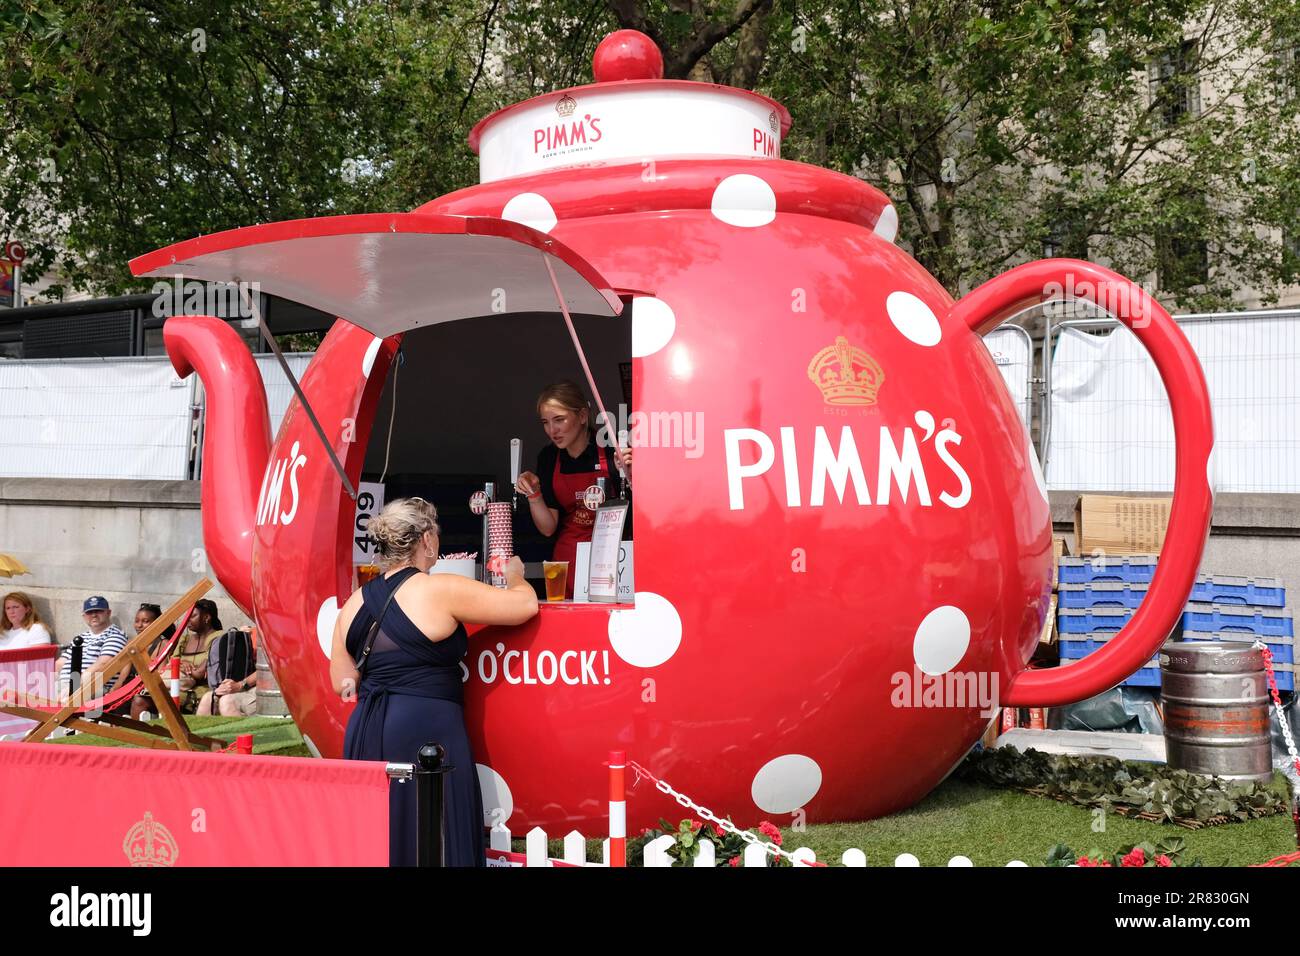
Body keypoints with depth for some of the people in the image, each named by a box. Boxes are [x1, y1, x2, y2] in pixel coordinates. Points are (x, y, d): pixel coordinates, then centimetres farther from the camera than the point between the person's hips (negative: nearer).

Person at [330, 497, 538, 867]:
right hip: (425, 729, -7)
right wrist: (515, 575, 18)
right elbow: (525, 605, -4)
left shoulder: (355, 603, 11)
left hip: (365, 731, 7)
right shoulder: (440, 590, -8)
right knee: (434, 844, 0)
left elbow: (343, 683, 16)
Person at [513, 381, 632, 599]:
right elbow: (548, 528, 6)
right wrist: (533, 495, -9)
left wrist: (631, 478, -21)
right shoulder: (548, 457, 2)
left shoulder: (611, 449, -11)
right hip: (568, 556, 3)